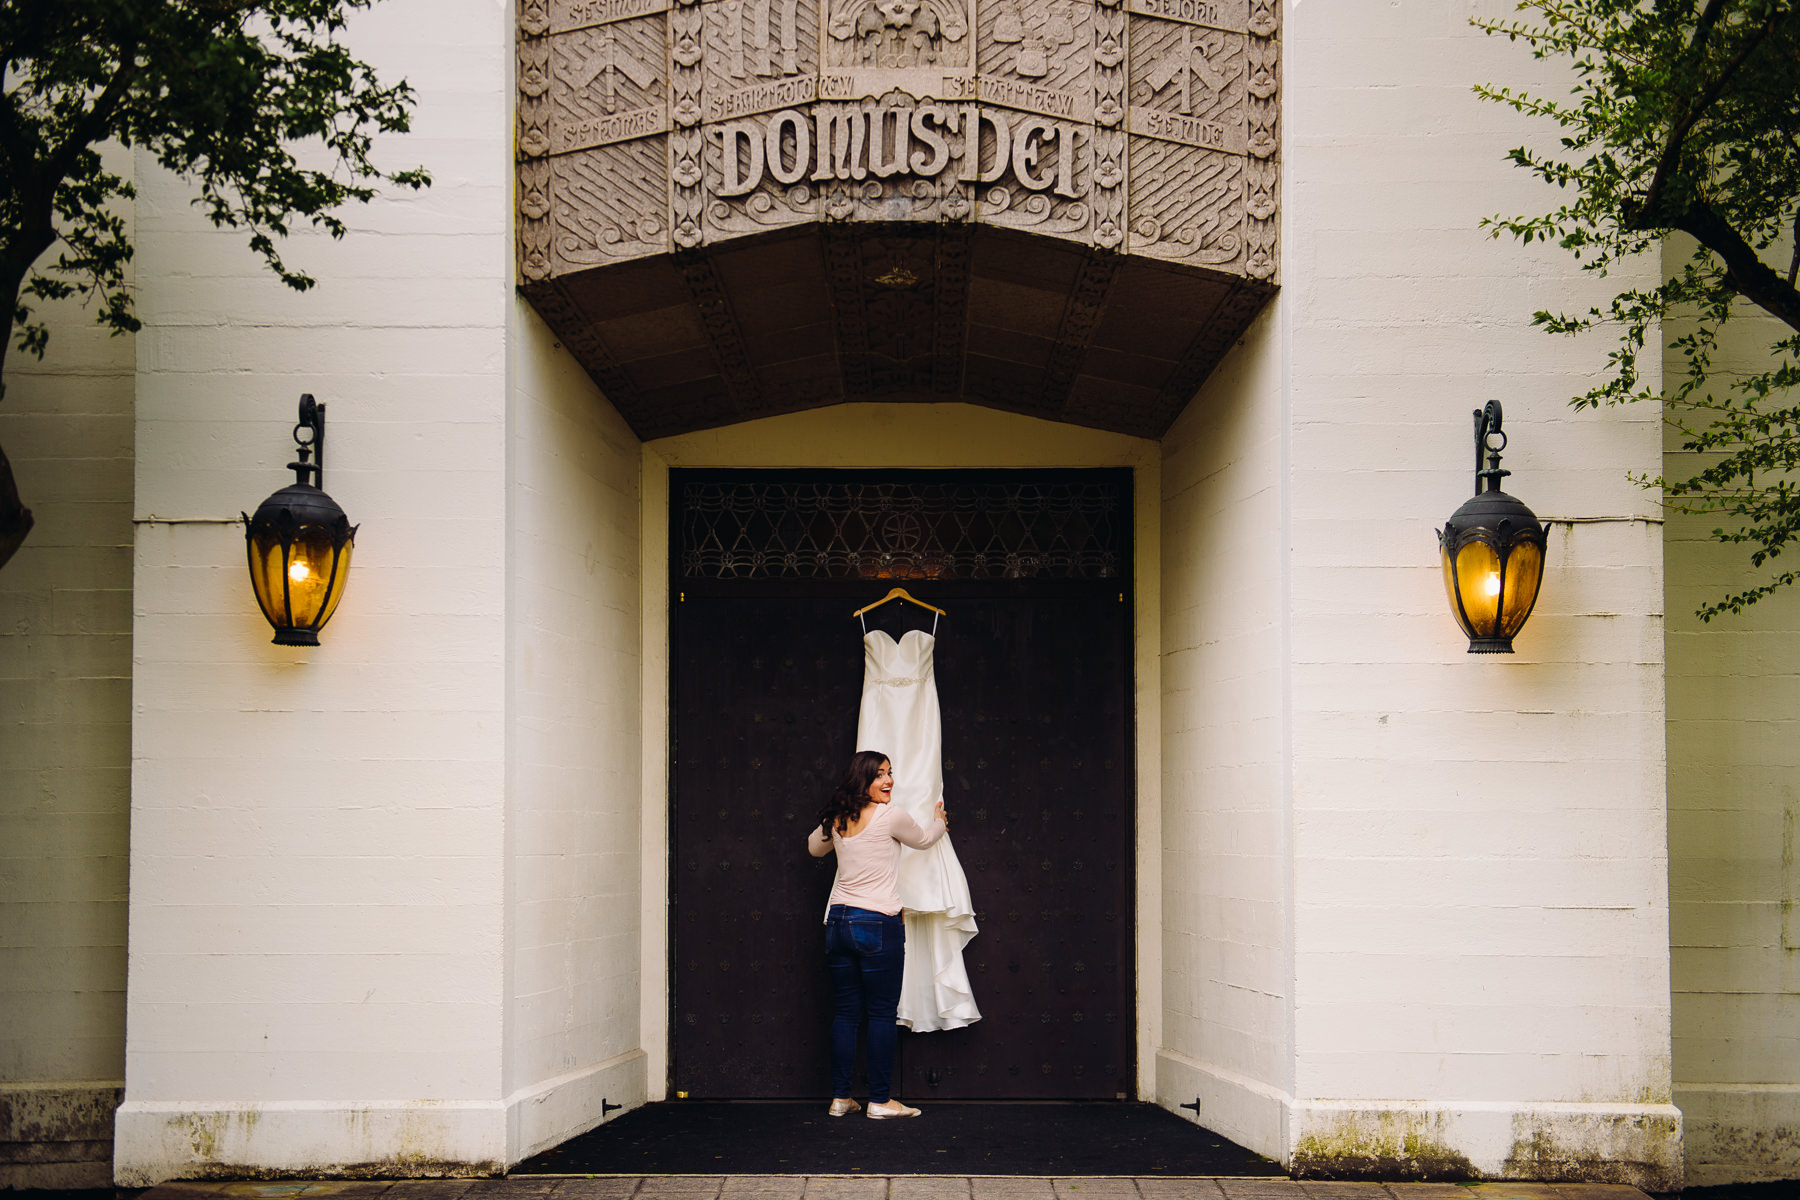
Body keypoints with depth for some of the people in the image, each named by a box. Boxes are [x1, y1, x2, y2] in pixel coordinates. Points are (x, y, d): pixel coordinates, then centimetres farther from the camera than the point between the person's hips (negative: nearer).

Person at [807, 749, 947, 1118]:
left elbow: (815, 847, 29)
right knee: (881, 1014, 1)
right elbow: (923, 840, 11)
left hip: (838, 921, 6)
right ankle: (880, 1100, 4)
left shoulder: (837, 819, 7)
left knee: (845, 1012, 11)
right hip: (878, 924, -6)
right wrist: (940, 820, 32)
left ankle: (839, 1098, 12)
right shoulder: (891, 816, -9)